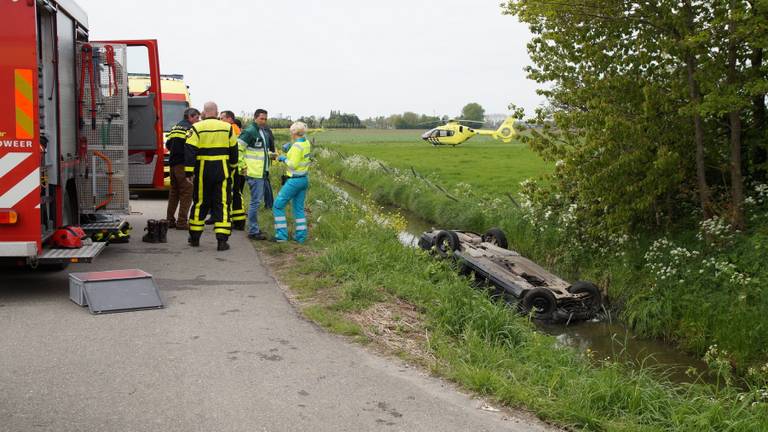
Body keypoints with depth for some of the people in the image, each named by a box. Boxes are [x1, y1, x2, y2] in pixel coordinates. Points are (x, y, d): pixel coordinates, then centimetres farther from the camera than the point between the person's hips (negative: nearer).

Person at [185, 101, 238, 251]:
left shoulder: (196, 128, -4)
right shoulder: (227, 128, 4)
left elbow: (190, 151, -9)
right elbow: (233, 150, 12)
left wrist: (189, 172, -6)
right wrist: (232, 168, 25)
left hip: (203, 171, -1)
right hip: (222, 171, 1)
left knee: (200, 203, 12)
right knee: (222, 204, 1)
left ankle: (195, 237, 22)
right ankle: (222, 240, -6)